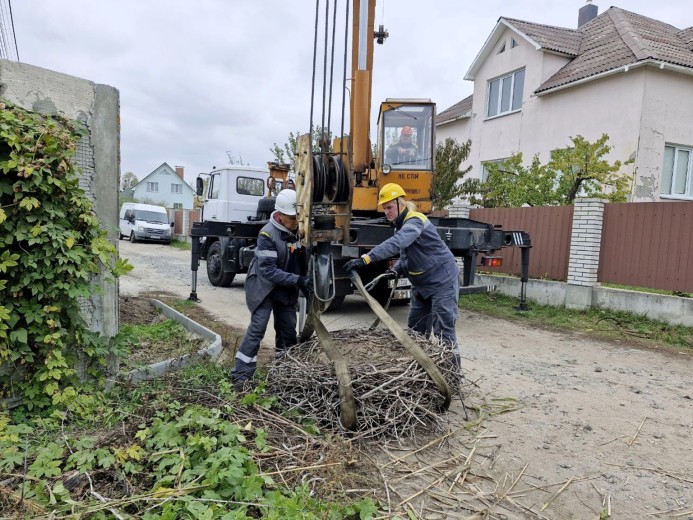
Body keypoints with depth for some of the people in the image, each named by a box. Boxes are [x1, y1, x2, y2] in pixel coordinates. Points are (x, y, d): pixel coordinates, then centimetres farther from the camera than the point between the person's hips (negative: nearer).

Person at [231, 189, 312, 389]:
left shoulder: (299, 231, -7)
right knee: (257, 327, -11)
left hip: (287, 289, 6)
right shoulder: (267, 234, -25)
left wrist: (305, 284, -4)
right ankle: (241, 374, -4)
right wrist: (297, 280, -33)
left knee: (288, 328, 10)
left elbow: (303, 260, 6)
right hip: (264, 287, -6)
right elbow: (267, 270, -28)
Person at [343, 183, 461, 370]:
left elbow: (395, 244, -40)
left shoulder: (415, 221, -22)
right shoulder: (401, 224, 8)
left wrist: (365, 259, -48)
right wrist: (397, 270, -7)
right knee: (416, 327, 13)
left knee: (443, 329, -7)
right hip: (422, 283, 10)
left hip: (442, 280, -9)